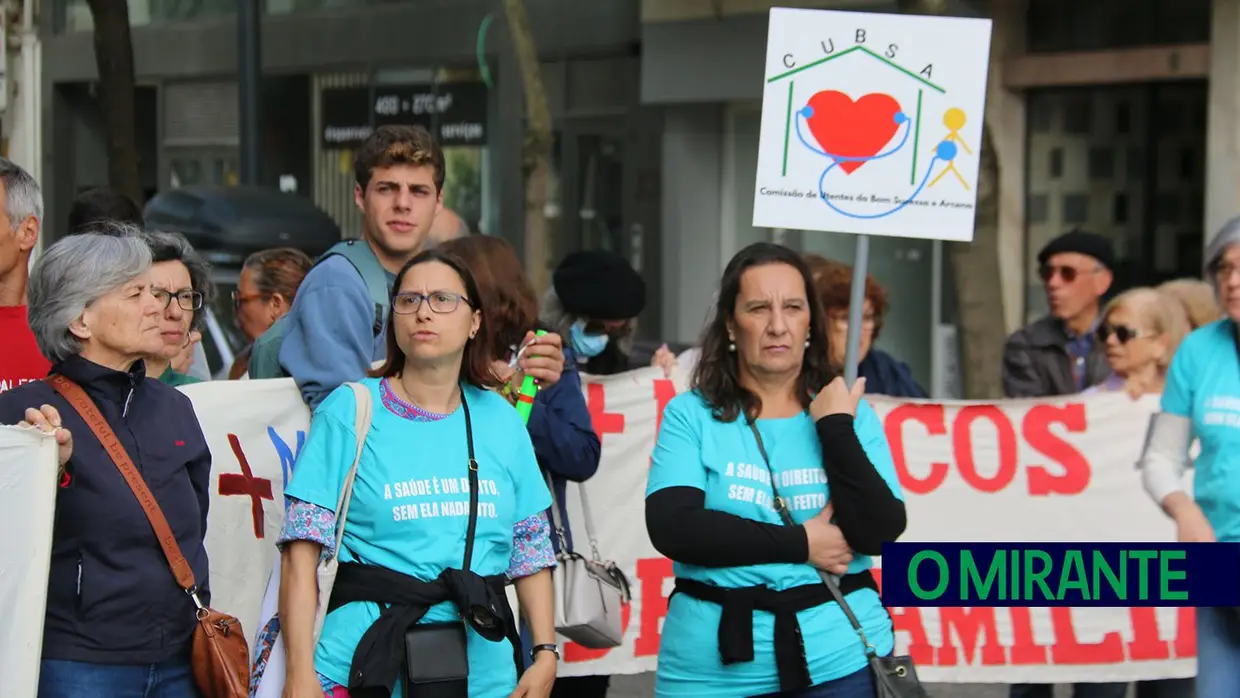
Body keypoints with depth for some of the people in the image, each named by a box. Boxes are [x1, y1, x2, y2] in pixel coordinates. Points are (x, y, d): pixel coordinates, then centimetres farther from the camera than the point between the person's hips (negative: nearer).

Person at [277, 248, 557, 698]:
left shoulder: (500, 420, 11)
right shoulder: (348, 411, 1)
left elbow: (532, 553, 14)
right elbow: (302, 555, -4)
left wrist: (545, 654, 3)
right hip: (369, 660, -3)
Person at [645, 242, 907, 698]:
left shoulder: (851, 415, 3)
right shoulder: (691, 415, 0)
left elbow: (879, 533, -7)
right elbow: (673, 527, -13)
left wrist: (836, 428, -10)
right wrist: (800, 543, -12)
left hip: (839, 660, 1)